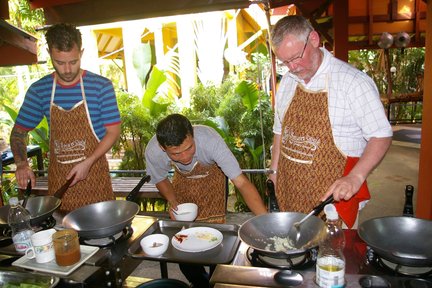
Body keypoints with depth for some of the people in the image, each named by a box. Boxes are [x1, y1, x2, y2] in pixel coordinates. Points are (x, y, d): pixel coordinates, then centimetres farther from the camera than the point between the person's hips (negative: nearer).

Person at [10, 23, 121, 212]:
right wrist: (21, 164, -9)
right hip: (58, 179, 3)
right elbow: (18, 132, 8)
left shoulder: (101, 86, -9)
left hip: (94, 174, -2)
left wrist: (88, 162, -18)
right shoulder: (38, 90, 0)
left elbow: (113, 132, -7)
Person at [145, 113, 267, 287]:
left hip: (212, 176, -2)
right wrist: (174, 203, -23)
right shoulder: (153, 152, -31)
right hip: (182, 179, 3)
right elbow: (160, 180, -8)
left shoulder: (210, 140, -42)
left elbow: (241, 182, -43)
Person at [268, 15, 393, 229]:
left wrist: (356, 177, -25)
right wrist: (275, 172, 10)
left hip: (333, 193, -5)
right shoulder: (288, 81, 6)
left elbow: (381, 136, -12)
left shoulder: (354, 82, -13)